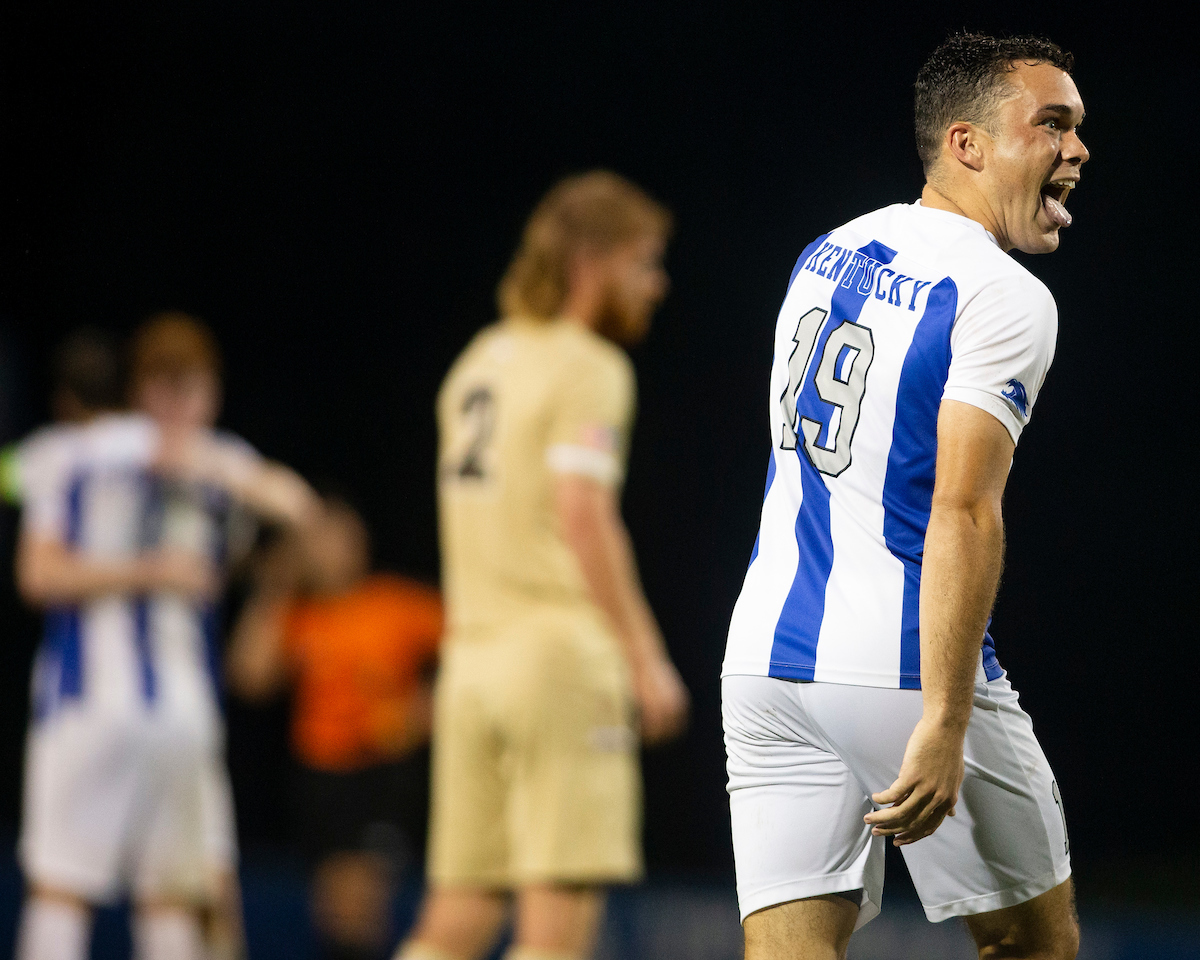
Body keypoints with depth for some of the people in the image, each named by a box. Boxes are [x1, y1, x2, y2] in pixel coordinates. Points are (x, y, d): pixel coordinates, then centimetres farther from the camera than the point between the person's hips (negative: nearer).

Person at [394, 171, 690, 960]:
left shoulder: (480, 362, 19)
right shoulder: (588, 367, -7)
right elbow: (583, 513, -18)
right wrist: (645, 657, -18)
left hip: (472, 652, 8)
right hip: (560, 651, -8)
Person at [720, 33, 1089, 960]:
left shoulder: (826, 253, 14)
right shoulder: (1005, 297, -11)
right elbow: (961, 516, -21)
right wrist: (942, 728, -24)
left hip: (767, 660, 7)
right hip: (905, 674, -7)